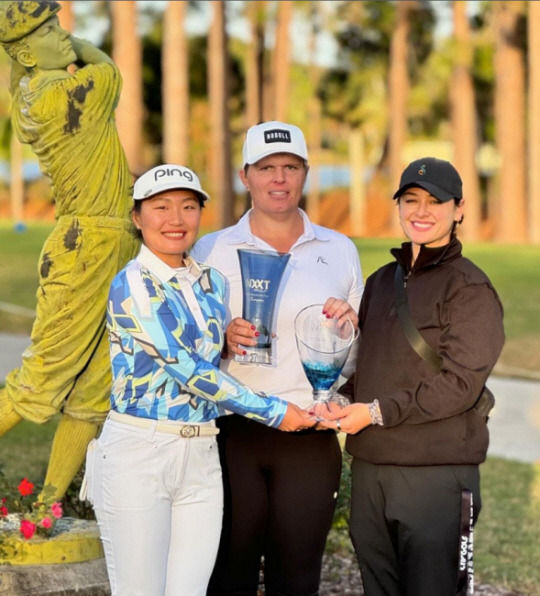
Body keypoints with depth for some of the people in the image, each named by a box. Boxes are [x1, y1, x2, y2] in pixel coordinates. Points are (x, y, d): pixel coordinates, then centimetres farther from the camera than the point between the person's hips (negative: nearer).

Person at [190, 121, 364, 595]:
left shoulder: (340, 250, 11)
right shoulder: (212, 250, 6)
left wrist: (349, 327, -4)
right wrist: (224, 339, -13)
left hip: (311, 438, 1)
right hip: (231, 433, -1)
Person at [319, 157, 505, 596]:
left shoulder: (469, 288, -6)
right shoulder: (381, 282, 16)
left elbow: (460, 382, -14)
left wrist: (378, 411, -17)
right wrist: (342, 401, 0)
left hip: (438, 473, -7)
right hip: (370, 468, 7)